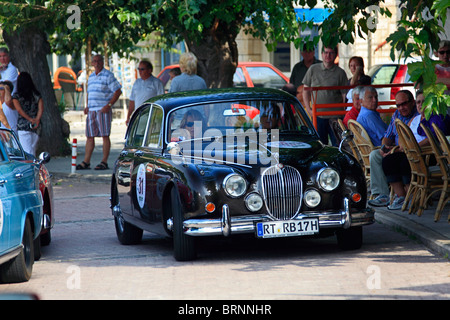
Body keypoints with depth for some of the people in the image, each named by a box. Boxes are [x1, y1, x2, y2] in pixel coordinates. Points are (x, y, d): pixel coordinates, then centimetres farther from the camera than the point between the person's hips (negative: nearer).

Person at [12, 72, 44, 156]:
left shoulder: (16, 95, -3)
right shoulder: (37, 95, 5)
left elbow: (19, 109, -13)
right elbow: (41, 108, -5)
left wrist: (30, 119, -12)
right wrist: (37, 120, -14)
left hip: (23, 126, -3)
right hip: (35, 127, 3)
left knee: (27, 151, -5)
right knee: (32, 151, 14)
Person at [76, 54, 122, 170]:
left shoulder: (108, 75, -4)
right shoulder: (91, 77, 18)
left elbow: (117, 91, -7)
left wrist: (109, 105, -16)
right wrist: (87, 106, 12)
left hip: (103, 110, -7)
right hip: (91, 111, 7)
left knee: (105, 136, -4)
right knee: (89, 136, 5)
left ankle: (104, 162, -2)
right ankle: (86, 162, 7)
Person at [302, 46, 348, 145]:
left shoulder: (340, 72, 1)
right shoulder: (313, 69, 7)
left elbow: (345, 95, 0)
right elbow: (306, 90, 12)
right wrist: (308, 109, 3)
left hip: (335, 116, -2)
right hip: (317, 115, 2)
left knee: (337, 145, -3)